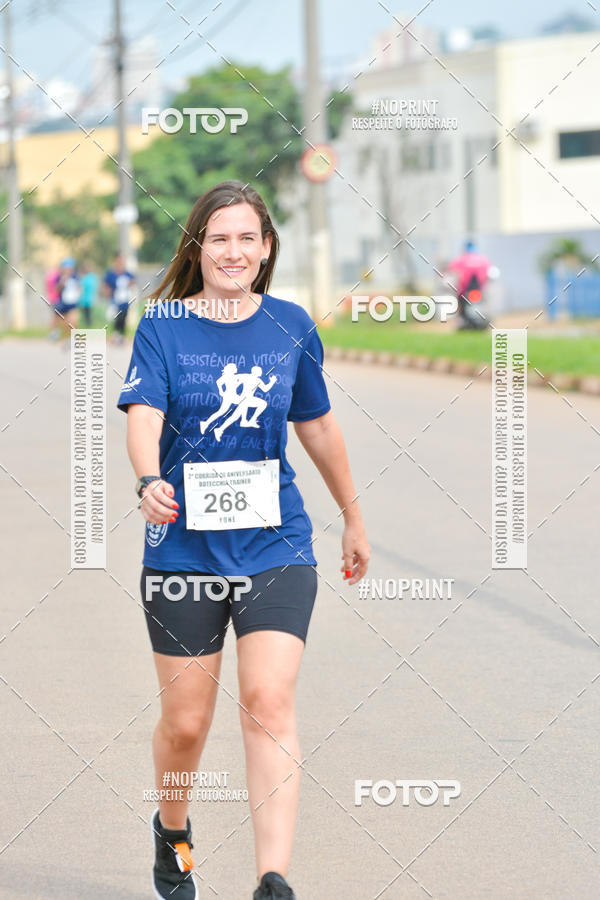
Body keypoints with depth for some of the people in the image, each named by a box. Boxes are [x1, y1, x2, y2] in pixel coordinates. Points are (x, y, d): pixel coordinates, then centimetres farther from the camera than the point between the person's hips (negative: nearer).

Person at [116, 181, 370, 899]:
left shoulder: (291, 327, 5)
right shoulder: (162, 328, -2)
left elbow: (318, 427, 17)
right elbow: (143, 416, -17)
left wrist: (353, 518, 26)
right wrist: (149, 481, -38)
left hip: (275, 545, 1)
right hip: (183, 546, -1)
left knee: (268, 703, -15)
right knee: (185, 723, 6)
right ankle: (172, 829, 37)